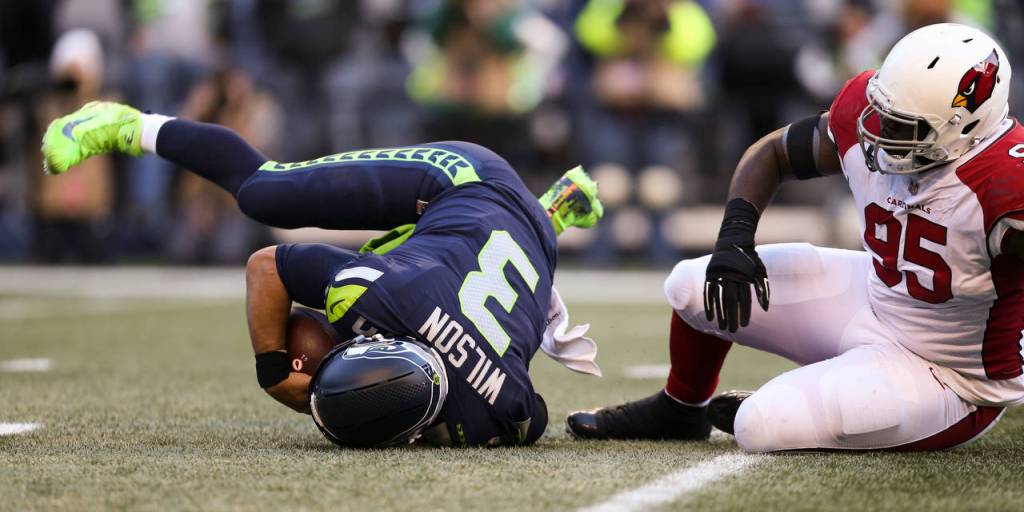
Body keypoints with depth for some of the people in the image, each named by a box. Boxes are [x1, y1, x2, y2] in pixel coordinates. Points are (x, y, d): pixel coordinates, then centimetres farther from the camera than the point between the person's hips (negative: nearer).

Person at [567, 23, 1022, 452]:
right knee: (694, 286, 6)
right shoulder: (864, 114, -12)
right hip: (871, 297, 7)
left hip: (947, 377, -7)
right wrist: (735, 236, -12)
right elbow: (770, 154, 5)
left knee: (764, 427, -26)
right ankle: (678, 410, 35)